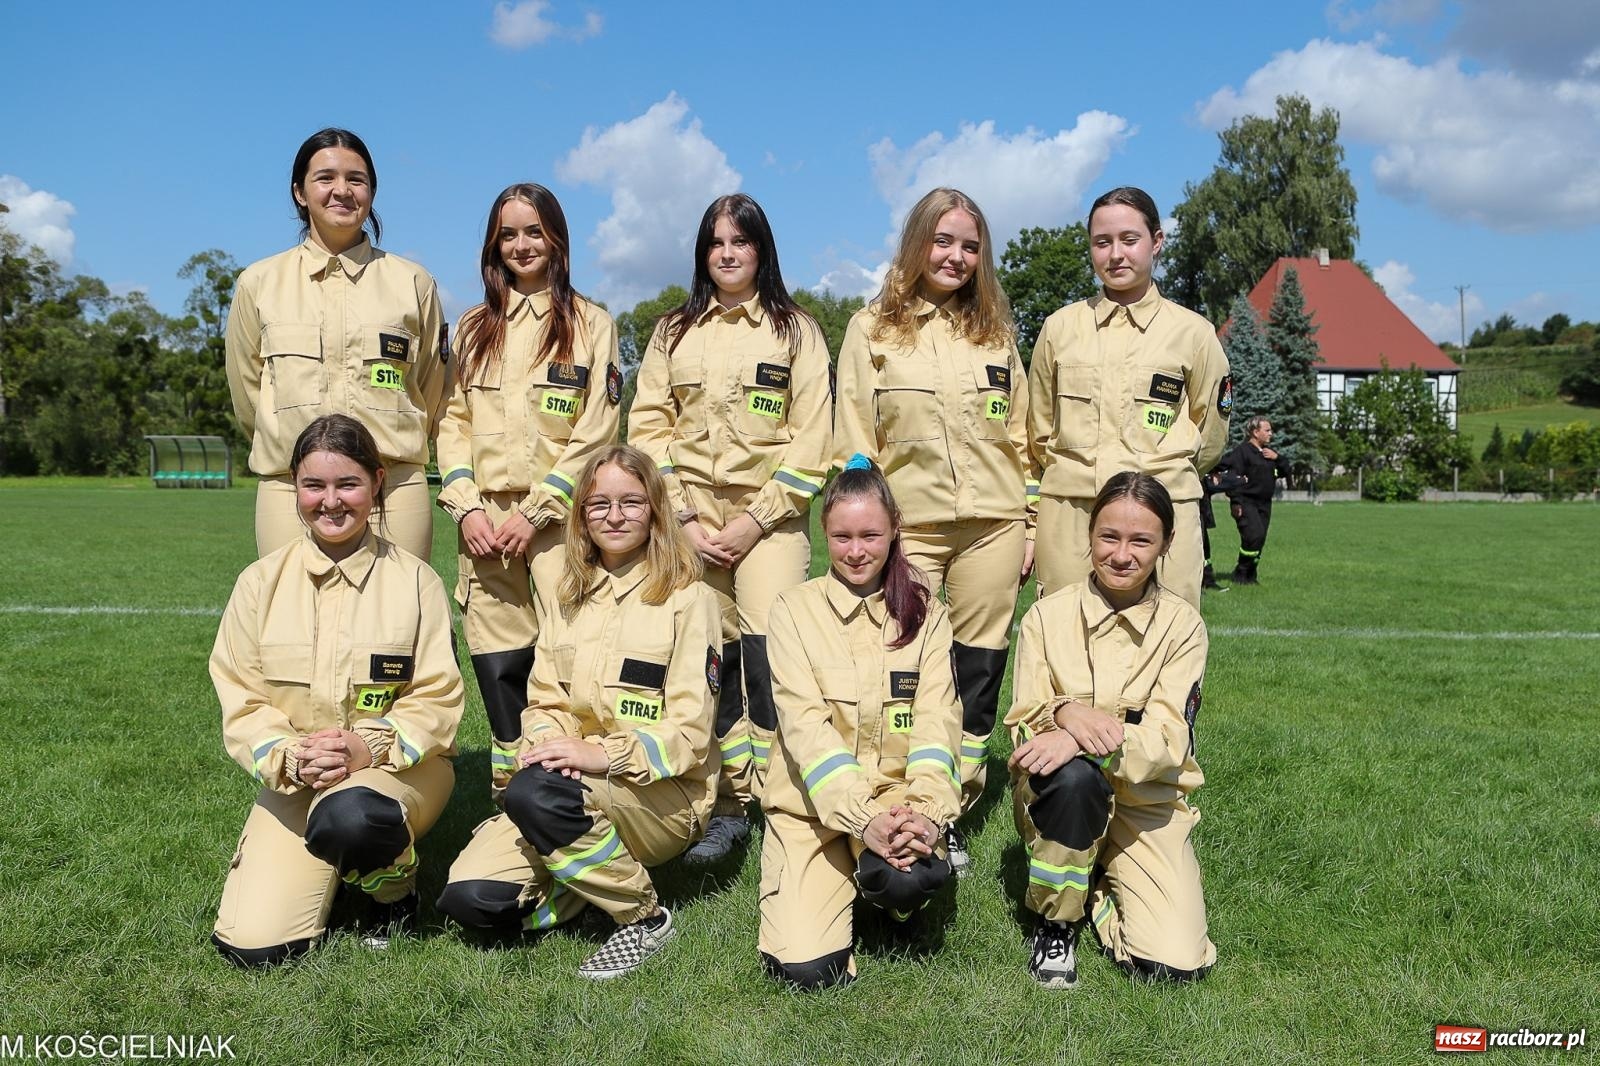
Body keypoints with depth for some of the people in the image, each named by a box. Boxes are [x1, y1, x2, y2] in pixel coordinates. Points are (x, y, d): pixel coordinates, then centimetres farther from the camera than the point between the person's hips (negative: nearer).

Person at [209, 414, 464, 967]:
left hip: (398, 766, -2)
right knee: (252, 947, -14)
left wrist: (370, 746, -24)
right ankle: (326, 870, 20)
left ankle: (395, 879, -1)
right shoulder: (262, 582, 1)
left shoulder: (414, 580, -5)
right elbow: (241, 700, -1)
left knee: (346, 817, -38)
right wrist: (289, 756, -20)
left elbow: (438, 698, -7)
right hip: (292, 778, 2)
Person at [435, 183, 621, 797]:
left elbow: (596, 432, -4)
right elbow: (453, 421, 12)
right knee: (497, 668, 3)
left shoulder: (591, 324, 4)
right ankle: (508, 796, 16)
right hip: (484, 522, 3)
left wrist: (534, 511, -11)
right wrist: (467, 506, -3)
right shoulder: (474, 327, 17)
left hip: (558, 518, -3)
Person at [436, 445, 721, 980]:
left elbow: (688, 732, -11)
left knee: (535, 793, -34)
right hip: (574, 783, 5)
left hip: (661, 794, -5)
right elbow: (543, 700, 8)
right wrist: (548, 744, -16)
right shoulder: (571, 597, 13)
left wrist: (604, 755, -25)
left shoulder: (688, 599, -5)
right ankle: (597, 874, 9)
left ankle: (645, 917, -12)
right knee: (470, 896, -17)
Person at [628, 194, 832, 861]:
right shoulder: (675, 332, 14)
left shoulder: (796, 330, 6)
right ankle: (728, 806, 12)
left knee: (770, 659, -14)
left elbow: (812, 443, -1)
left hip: (768, 517, -2)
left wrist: (755, 520, -9)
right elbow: (648, 427, 7)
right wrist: (683, 519, -5)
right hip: (689, 514, 3)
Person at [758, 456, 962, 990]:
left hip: (897, 793, 1)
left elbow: (937, 719, -7)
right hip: (812, 803, 0)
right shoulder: (794, 608, -2)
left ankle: (883, 876, 4)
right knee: (806, 967, -18)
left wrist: (927, 811, -25)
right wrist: (863, 818, -26)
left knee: (907, 879, -33)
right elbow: (805, 723, -13)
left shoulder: (925, 612, 4)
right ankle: (832, 883, 15)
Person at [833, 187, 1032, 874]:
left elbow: (1020, 436, 14)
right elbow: (853, 438, 2)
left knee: (978, 671, 4)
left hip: (991, 525, 3)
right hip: (909, 527, -2)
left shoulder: (994, 330, 13)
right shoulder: (872, 329, 5)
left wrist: (1029, 526, 9)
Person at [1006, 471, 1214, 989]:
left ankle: (1098, 892, 15)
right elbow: (1022, 723, -7)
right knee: (1074, 777, -38)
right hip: (1057, 793, 0)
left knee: (1176, 962, -19)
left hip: (1148, 805, 1)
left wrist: (1087, 741, -33)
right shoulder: (1048, 615, -4)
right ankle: (1055, 922, -9)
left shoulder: (1181, 624, -4)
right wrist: (1064, 712, -31)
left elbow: (1167, 740, -14)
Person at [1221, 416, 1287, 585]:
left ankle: (1250, 575, 16)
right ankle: (1240, 573, -8)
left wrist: (1277, 458, 1)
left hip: (1264, 503, 8)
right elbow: (1233, 476, -14)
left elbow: (1285, 472, 19)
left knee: (1260, 540, 5)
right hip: (1245, 502, -8)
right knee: (1254, 535, -21)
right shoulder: (1242, 451, -7)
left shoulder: (1268, 451, 19)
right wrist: (1235, 501, -20)